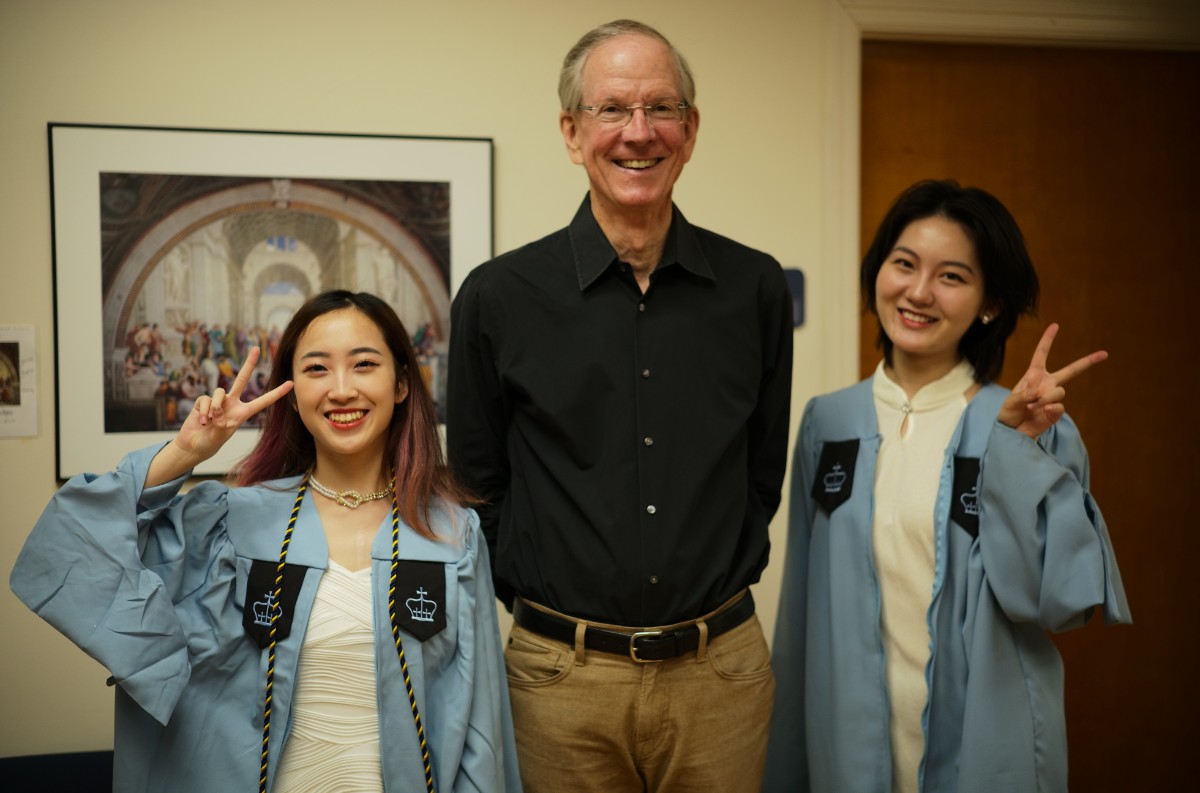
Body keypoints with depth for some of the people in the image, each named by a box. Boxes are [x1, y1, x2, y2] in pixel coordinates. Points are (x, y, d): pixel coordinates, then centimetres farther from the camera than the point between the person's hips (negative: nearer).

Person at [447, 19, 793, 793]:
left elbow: (763, 468, 9)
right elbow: (477, 478, 4)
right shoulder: (499, 296, -5)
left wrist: (719, 583, 6)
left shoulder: (756, 287, -1)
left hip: (723, 664, 2)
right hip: (563, 671, -1)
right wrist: (540, 595, 1)